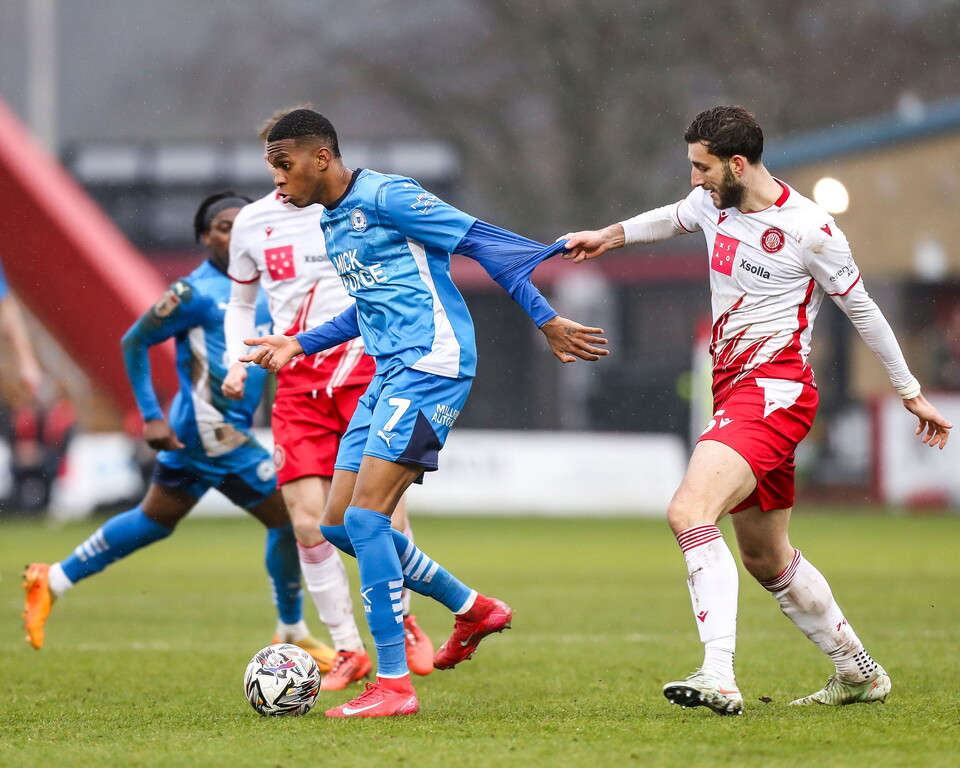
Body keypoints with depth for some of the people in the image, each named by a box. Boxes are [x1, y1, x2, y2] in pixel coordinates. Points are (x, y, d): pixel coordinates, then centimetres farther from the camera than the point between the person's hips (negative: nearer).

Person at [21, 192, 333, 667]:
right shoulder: (196, 292, -14)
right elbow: (134, 342, -10)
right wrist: (151, 417, -14)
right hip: (215, 433, -9)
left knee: (154, 520, 20)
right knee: (288, 517, -4)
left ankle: (53, 580, 29)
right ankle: (292, 636, 11)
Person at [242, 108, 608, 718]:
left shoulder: (386, 197, -11)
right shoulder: (331, 225, 18)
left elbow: (481, 243, -12)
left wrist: (546, 320, -14)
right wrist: (299, 345, 29)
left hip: (431, 367, -10)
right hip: (389, 374, 10)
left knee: (364, 516, -17)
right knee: (338, 525, 7)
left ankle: (394, 684, -15)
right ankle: (473, 609, 22)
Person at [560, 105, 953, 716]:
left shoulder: (808, 228, -12)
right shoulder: (713, 204, 7)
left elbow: (861, 307, -1)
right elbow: (675, 218, 34)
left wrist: (910, 392, 6)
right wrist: (609, 236, 32)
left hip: (776, 387, -9)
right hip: (734, 388, 9)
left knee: (689, 512, -28)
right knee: (767, 559, 16)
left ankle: (719, 678, -38)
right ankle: (860, 672, 33)